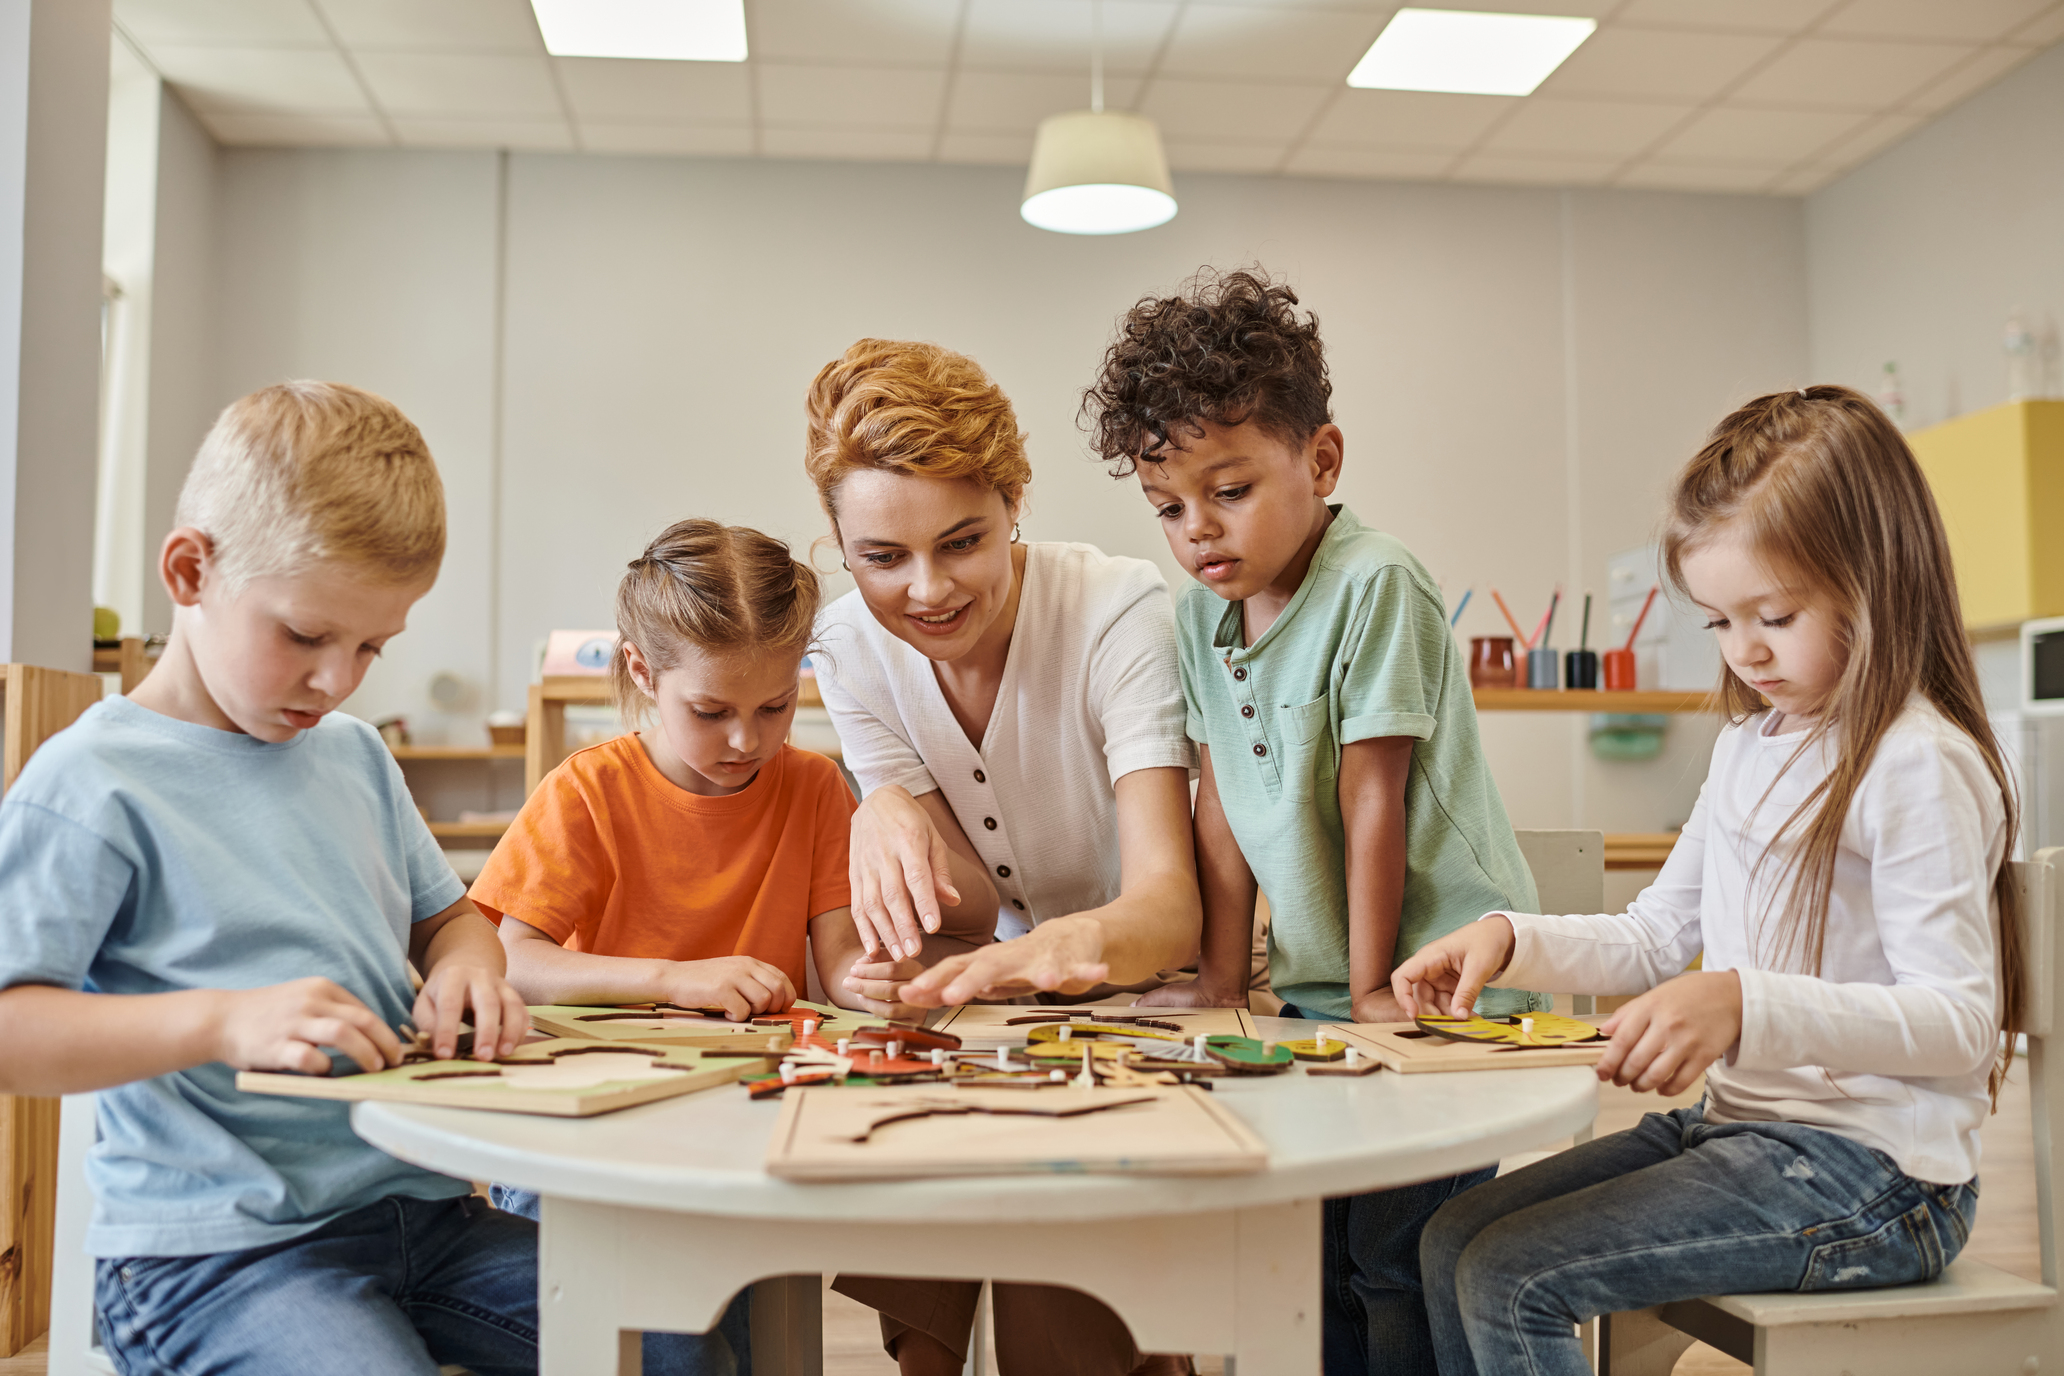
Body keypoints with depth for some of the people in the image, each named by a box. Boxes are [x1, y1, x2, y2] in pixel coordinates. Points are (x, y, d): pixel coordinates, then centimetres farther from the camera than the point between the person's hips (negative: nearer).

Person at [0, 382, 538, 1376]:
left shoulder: (354, 755, 14)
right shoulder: (94, 782, -7)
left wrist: (466, 965, 2)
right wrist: (220, 1020, -27)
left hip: (414, 1210, 6)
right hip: (214, 1249, -6)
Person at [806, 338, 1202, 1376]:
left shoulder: (1124, 614, -18)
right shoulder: (850, 649, -5)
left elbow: (1170, 903, -27)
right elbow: (967, 918, -9)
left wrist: (1083, 944, -49)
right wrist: (887, 814, -31)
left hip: (1143, 1003, -3)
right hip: (980, 1020, 4)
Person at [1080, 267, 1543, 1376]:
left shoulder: (1373, 587, -19)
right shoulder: (1199, 615, 2)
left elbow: (1371, 797, -17)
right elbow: (1225, 802, 5)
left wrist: (1375, 989, -13)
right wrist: (1222, 977, 5)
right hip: (1314, 987, 6)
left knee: (1399, 1261, -4)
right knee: (1312, 1253, 10)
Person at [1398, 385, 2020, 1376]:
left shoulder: (1919, 765, -15)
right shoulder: (1750, 744, 13)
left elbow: (1958, 1021, -20)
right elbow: (1658, 938, 18)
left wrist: (1744, 1006, -33)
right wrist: (1509, 939, 2)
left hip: (1866, 1172, -9)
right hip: (1739, 1126, 9)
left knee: (1508, 1282, -19)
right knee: (1451, 1242, 3)